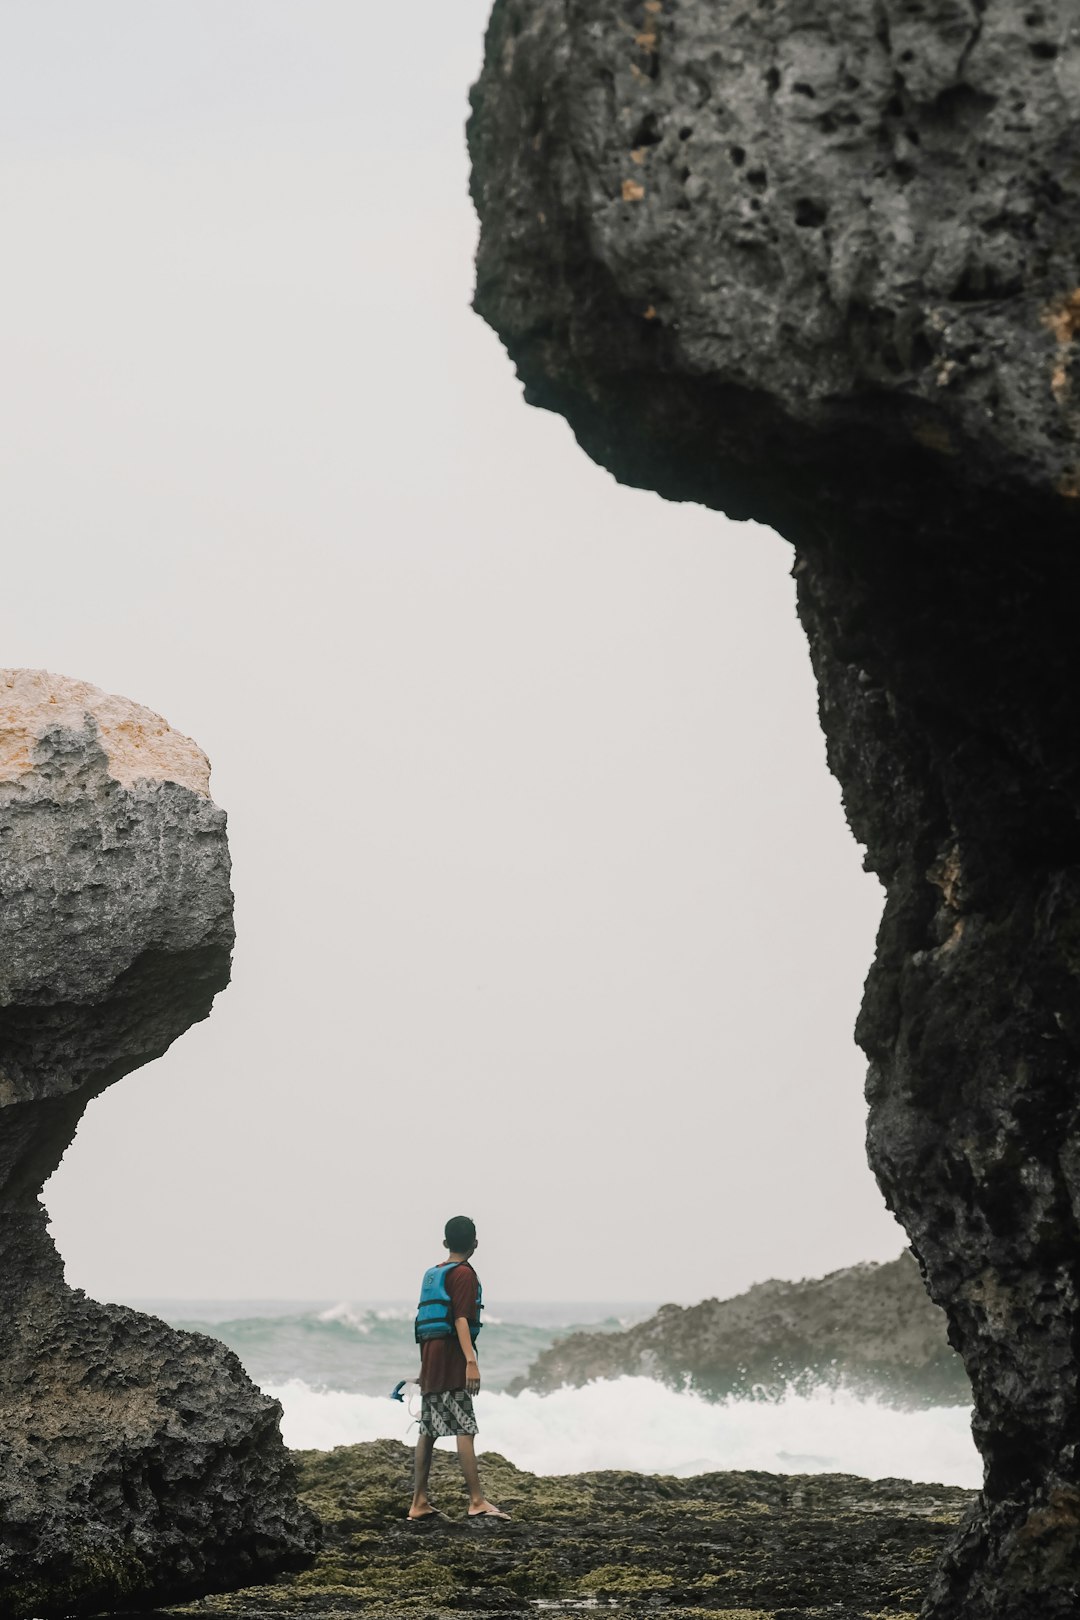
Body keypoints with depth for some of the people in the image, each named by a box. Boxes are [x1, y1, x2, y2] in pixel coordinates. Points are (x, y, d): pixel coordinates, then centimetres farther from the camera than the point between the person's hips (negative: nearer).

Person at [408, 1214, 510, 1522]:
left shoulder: (432, 1274, 18)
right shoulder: (463, 1274, -7)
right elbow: (461, 1319, -19)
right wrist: (471, 1361, -27)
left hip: (429, 1356, 8)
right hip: (451, 1358, -8)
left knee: (428, 1430, 10)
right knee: (465, 1429, -11)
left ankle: (419, 1502, 10)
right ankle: (477, 1501, -17)